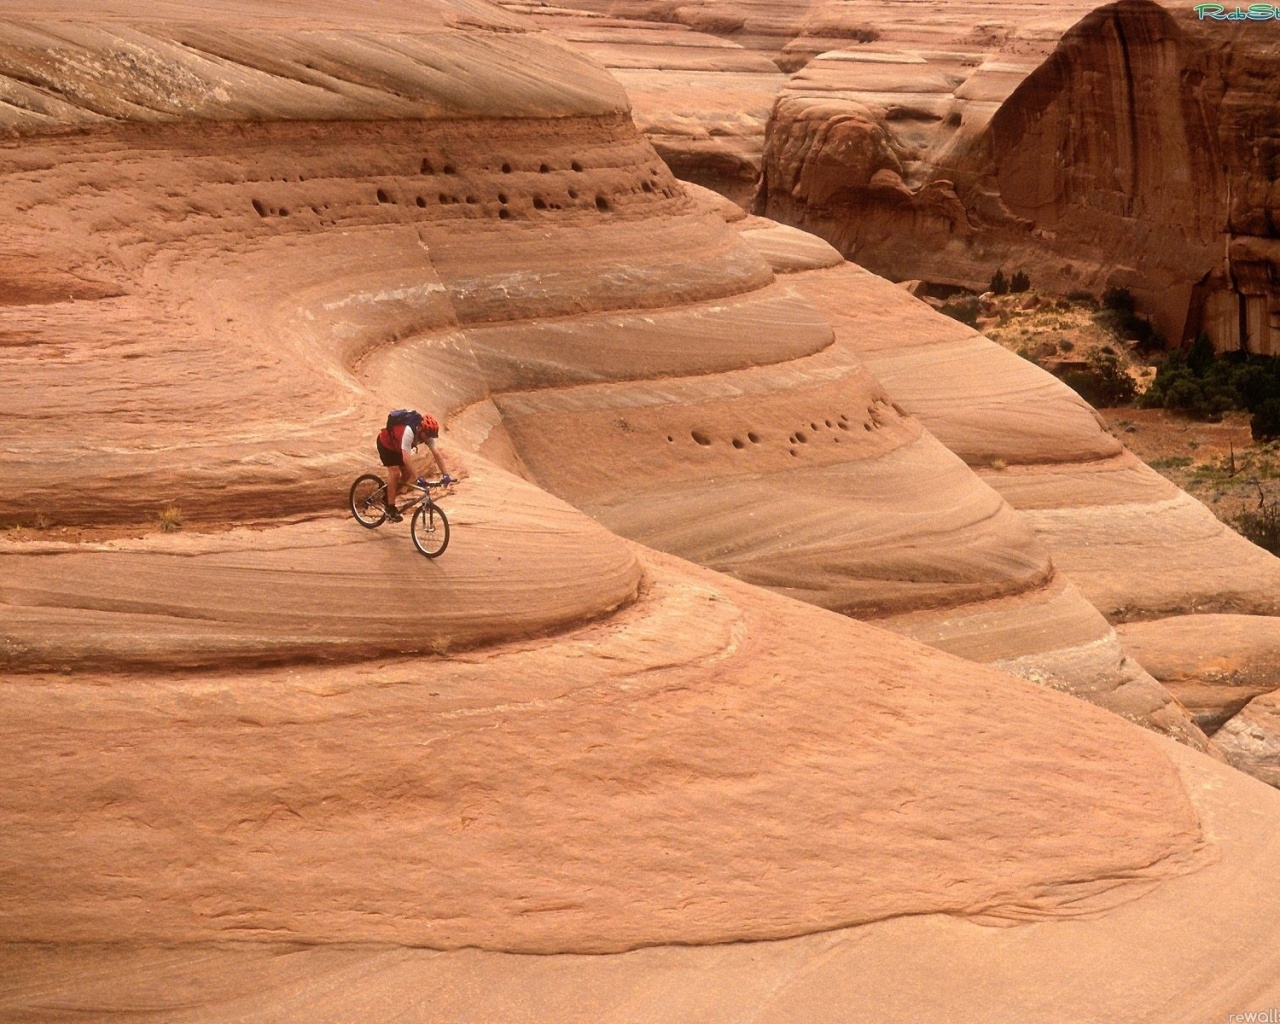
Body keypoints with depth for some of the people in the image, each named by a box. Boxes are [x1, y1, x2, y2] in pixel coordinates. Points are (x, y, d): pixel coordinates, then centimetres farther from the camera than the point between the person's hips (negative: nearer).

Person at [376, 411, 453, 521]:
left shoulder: (427, 434, -22)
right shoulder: (409, 432, -42)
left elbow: (437, 454, -22)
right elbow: (406, 458, -46)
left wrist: (446, 475, -30)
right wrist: (418, 477, -49)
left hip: (397, 447, 7)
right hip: (386, 443, -7)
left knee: (407, 474, 0)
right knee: (395, 473, -18)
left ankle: (388, 497, 20)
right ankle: (390, 509, -10)